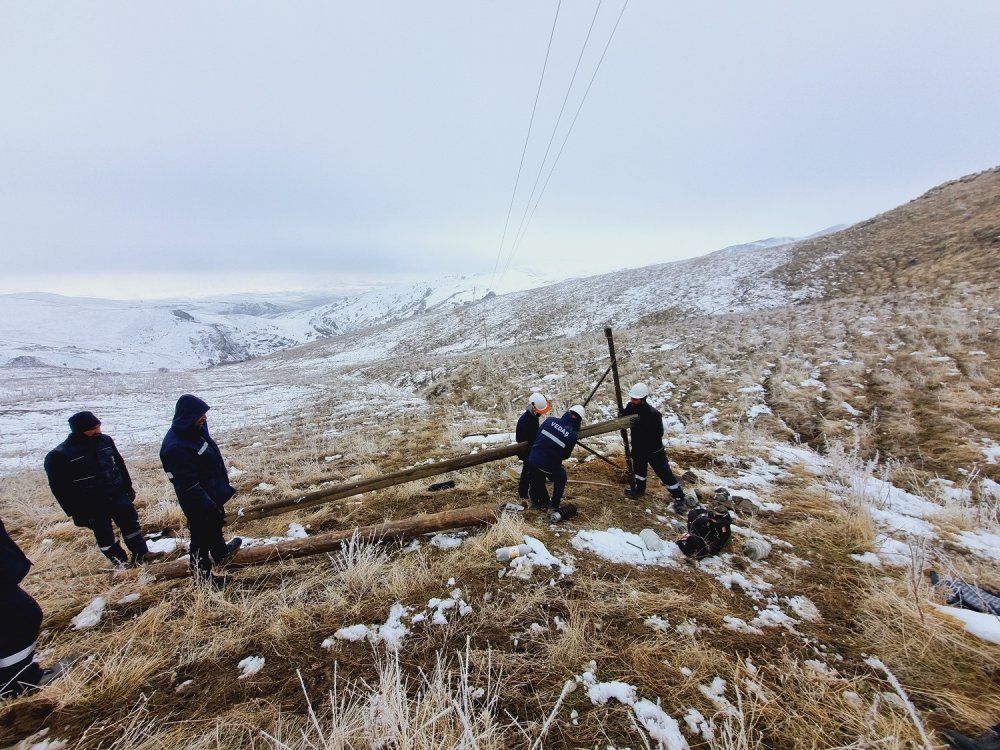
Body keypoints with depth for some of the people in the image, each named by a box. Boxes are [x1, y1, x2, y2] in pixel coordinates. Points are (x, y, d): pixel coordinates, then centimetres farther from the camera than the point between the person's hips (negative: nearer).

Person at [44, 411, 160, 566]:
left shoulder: (105, 440, -2)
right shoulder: (59, 455, -15)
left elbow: (120, 465, 12)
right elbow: (60, 488, -10)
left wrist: (128, 487, 14)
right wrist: (75, 512, -11)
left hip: (118, 495, 4)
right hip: (91, 505, -4)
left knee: (131, 524, 9)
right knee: (105, 535, 9)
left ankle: (141, 554, 21)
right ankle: (120, 563, 22)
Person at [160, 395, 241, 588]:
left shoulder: (195, 431, -3)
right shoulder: (176, 447, -31)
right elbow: (189, 485, -29)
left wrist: (224, 487, 18)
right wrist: (209, 507, -24)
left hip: (212, 494, 10)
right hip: (198, 503, -10)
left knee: (216, 524, 30)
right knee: (202, 537, 9)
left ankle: (220, 553, 55)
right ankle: (203, 578, 28)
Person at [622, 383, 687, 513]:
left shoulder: (653, 414, -32)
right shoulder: (630, 407, -13)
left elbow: (659, 433, -31)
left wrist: (639, 426, -37)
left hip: (654, 449, -6)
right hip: (638, 446, 7)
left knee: (664, 473, 2)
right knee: (638, 468, 25)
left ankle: (680, 499, 17)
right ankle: (640, 488, 49)